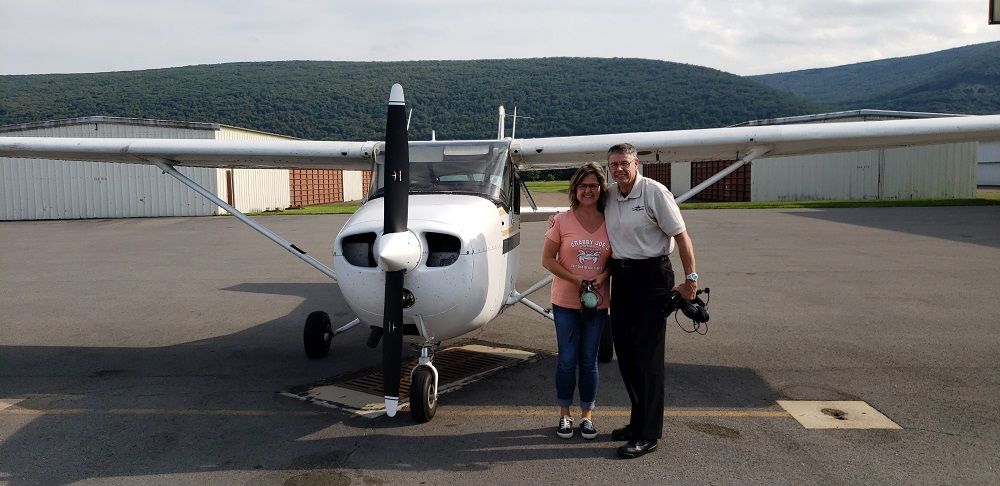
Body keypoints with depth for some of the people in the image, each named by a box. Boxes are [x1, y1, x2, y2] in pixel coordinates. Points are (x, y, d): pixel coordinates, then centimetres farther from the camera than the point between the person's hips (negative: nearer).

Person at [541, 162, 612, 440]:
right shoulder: (561, 221, -5)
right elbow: (547, 259, -4)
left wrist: (603, 276, -13)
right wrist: (576, 280, -14)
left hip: (598, 303, 2)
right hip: (566, 302, -1)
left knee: (589, 361, 10)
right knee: (567, 359, 5)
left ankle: (587, 415, 24)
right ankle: (565, 414, 21)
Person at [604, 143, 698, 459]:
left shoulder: (655, 192, -11)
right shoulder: (609, 196, 8)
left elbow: (681, 236, -10)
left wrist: (690, 278, -12)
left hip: (651, 276, -7)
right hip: (620, 276, 7)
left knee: (647, 355, -5)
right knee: (624, 351, 12)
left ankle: (648, 435, 2)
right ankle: (639, 420, 28)